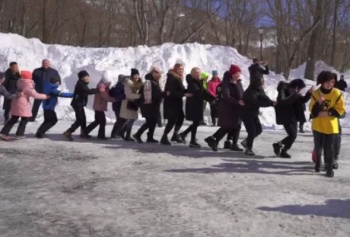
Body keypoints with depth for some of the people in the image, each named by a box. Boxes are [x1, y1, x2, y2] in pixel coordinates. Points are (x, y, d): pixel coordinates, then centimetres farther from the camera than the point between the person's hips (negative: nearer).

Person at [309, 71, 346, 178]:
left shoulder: (337, 93, -9)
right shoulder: (316, 93, -6)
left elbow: (341, 109, -6)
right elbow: (312, 110, -10)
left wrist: (328, 113, -18)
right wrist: (319, 103, -28)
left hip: (331, 126, -1)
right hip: (317, 125, 2)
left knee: (329, 148, -3)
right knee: (318, 146, 16)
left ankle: (329, 168, 7)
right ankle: (318, 161, 42)